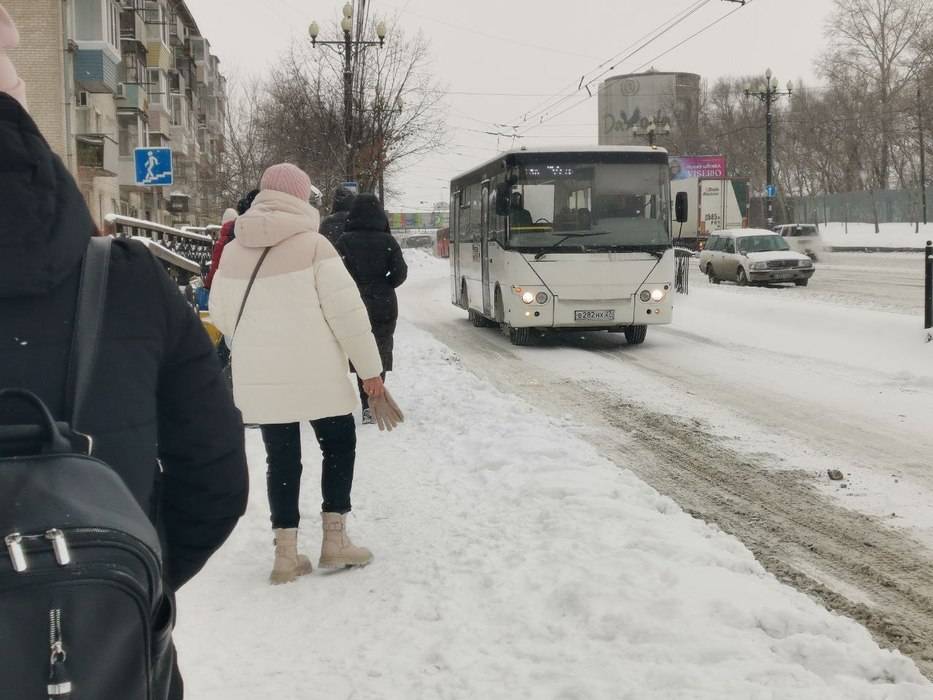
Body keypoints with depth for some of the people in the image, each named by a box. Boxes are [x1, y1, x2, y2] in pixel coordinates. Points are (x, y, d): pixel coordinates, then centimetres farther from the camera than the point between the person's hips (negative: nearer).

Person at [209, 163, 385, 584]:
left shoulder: (233, 251, 7)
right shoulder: (313, 244, -6)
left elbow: (222, 315, 14)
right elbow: (346, 310, -10)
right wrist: (369, 367, -3)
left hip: (258, 377, 4)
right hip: (314, 372, -3)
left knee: (281, 458, 10)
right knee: (339, 444, 14)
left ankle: (286, 553, 9)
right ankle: (335, 540, 13)